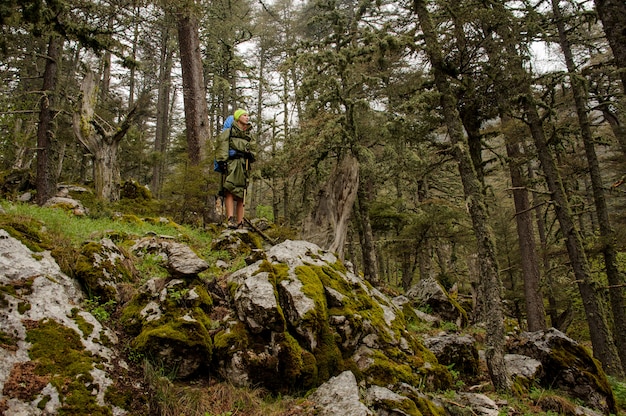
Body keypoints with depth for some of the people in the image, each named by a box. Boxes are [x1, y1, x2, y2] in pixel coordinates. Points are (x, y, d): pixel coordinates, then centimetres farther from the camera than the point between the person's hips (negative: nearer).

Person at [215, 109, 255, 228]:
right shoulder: (229, 132, 8)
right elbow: (221, 146, -2)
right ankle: (231, 220, -26)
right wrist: (222, 161, -14)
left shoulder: (249, 136, 25)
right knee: (229, 191, -17)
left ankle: (239, 223, 1)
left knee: (241, 194, 1)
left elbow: (252, 150, 29)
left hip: (244, 167, 5)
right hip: (231, 164, -5)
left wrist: (250, 155, 6)